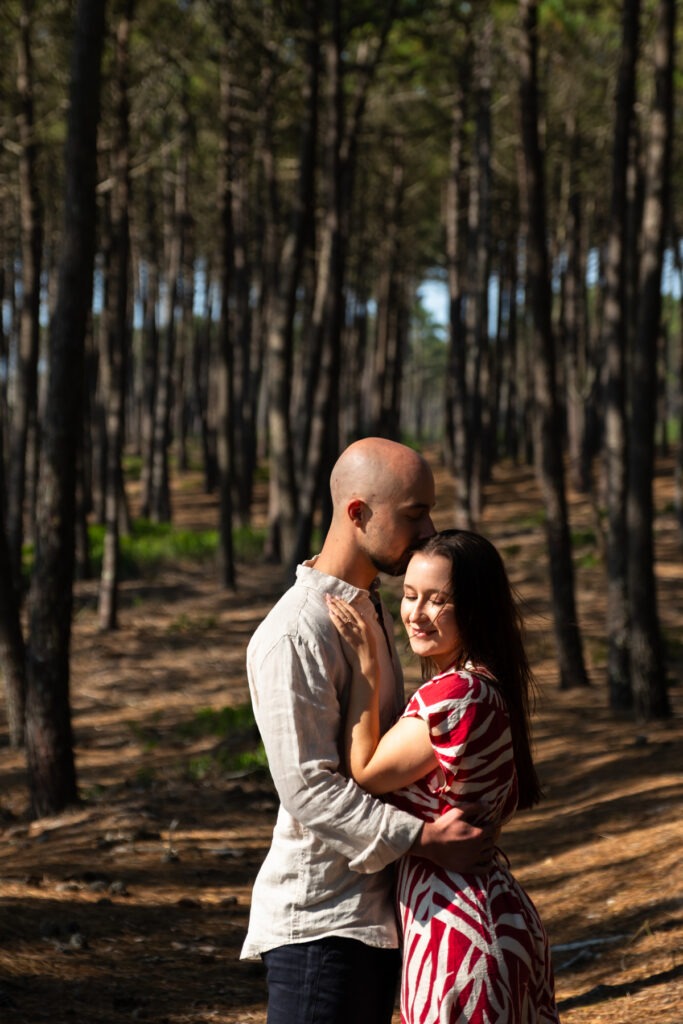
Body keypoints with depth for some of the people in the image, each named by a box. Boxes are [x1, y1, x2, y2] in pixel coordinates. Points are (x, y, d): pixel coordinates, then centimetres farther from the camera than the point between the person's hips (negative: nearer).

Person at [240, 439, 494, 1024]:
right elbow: (308, 789, -23)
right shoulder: (294, 636, -18)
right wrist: (426, 839, -25)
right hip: (316, 917, -9)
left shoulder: (372, 612, 14)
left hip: (378, 905, 9)